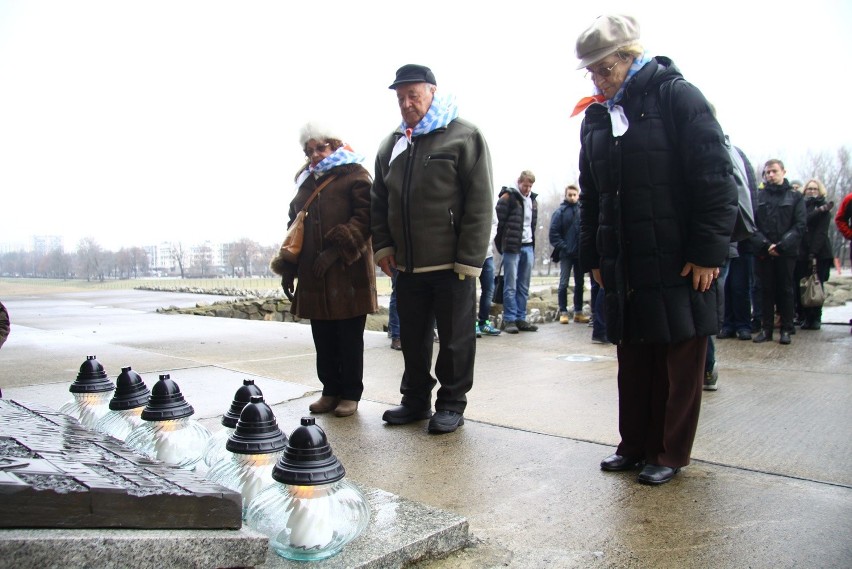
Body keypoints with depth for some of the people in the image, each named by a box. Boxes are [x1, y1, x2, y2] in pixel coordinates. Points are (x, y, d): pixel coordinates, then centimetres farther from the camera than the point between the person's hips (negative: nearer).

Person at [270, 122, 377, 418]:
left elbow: (364, 217, -11)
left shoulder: (354, 175, 1)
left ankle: (350, 394, 11)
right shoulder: (305, 181, 20)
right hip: (314, 275, 6)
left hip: (348, 272, -6)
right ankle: (331, 391, 20)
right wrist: (288, 267, 13)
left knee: (349, 337, 1)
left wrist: (336, 250, -18)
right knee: (323, 338, 9)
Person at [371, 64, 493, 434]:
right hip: (407, 265, 6)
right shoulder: (392, 144, 14)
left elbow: (479, 204, -10)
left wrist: (469, 259, -15)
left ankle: (451, 403, 19)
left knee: (455, 339, 5)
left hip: (451, 264, -5)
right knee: (412, 337, 15)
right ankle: (416, 400, 29)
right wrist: (382, 245, 5)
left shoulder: (464, 136, -4)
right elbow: (378, 202, 19)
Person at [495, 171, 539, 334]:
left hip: (528, 247, 6)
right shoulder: (508, 198, -5)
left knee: (524, 287, 7)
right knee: (510, 286, -4)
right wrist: (500, 246, -5)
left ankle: (521, 319, 13)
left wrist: (533, 248, 17)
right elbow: (499, 222, -6)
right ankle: (509, 320, 1)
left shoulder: (533, 201, 16)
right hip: (512, 248, -6)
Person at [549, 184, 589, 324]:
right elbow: (554, 233, -5)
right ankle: (563, 312, 6)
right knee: (564, 283, 0)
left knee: (579, 283, 9)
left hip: (580, 254, 3)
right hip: (566, 254, -3)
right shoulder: (560, 212, -1)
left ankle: (578, 312, 18)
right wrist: (563, 247, -13)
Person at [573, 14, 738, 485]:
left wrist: (708, 251, -13)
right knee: (632, 363, 13)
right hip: (623, 267, 6)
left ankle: (670, 453, 19)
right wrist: (592, 257, 12)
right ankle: (635, 445, 27)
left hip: (680, 264, -5)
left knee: (679, 364, 6)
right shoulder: (595, 118, 12)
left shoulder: (677, 97, -5)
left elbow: (716, 178, -9)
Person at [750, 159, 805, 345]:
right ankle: (766, 328, 11)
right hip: (763, 252, 1)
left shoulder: (795, 197, 6)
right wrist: (764, 244, -14)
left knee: (785, 290, 4)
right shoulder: (759, 196, 7)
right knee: (766, 291, 5)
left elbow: (800, 225, -2)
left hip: (786, 252, -1)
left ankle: (786, 329, 10)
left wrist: (781, 245, -14)